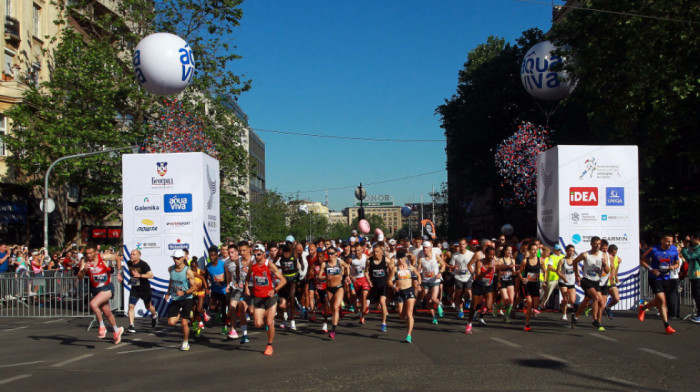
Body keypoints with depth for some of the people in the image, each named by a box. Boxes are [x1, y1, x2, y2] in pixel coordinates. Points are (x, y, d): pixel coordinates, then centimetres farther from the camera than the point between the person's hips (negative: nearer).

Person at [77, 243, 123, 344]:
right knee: (107, 313, 16)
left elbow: (117, 258, 2)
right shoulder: (84, 261, -8)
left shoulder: (103, 257, -16)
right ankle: (117, 331, 39)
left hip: (107, 288, -5)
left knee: (93, 304, -27)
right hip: (95, 289, 5)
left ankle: (102, 327, -8)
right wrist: (83, 269, -31)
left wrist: (118, 273, 1)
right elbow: (80, 278, -12)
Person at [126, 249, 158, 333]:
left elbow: (151, 275, -24)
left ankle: (154, 315, 49)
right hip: (134, 289, 4)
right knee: (131, 306, -13)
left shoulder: (143, 264, -19)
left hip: (145, 289, -4)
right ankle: (131, 326, -10)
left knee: (148, 306, 16)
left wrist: (139, 275, -31)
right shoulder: (129, 263, -1)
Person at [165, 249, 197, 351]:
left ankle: (185, 343, 17)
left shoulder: (188, 271, -13)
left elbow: (194, 287, -12)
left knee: (184, 323, -5)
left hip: (186, 299, -4)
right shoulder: (171, 269, 3)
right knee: (171, 323, -6)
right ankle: (179, 314, 28)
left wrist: (184, 292, -27)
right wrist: (168, 293, 17)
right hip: (174, 299, 4)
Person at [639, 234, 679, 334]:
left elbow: (677, 262, 11)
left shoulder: (674, 250, -2)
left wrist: (673, 266, -12)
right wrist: (651, 269, -18)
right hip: (655, 278, -5)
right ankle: (667, 326, -6)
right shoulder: (653, 250, -13)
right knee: (662, 301, -13)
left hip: (666, 279, 5)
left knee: (658, 301, 15)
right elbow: (642, 261, -4)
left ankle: (643, 308, 45)